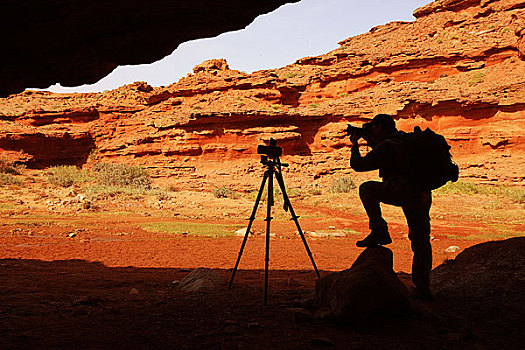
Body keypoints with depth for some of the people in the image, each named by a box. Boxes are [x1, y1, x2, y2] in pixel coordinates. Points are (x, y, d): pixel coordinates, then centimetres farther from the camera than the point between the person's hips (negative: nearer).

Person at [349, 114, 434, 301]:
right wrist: (372, 143, 35)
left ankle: (379, 231, 3)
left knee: (367, 189, 9)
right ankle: (422, 288, 15)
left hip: (404, 192, -8)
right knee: (421, 241, 12)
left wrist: (355, 145, 17)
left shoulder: (385, 146, -3)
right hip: (423, 195, 8)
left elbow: (358, 164, 2)